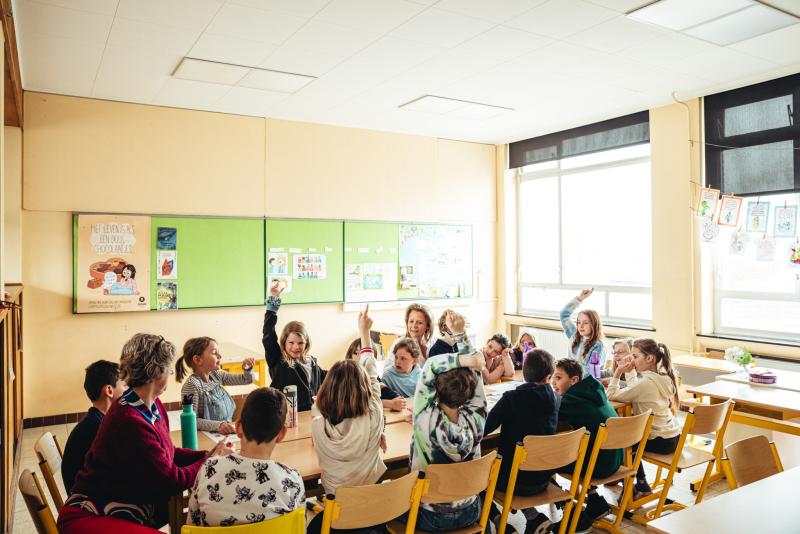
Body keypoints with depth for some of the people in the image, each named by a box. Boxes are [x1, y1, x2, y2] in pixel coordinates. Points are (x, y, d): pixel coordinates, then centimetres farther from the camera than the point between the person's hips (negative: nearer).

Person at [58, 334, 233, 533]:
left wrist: (207, 455, 0)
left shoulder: (154, 406, 2)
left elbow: (167, 453, 11)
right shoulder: (130, 422, -25)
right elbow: (170, 481, -19)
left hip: (139, 507, 9)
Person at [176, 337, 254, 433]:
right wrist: (218, 425, -27)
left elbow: (246, 379, 15)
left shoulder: (216, 375, 7)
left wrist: (247, 369, -6)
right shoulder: (192, 385, -14)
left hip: (227, 433, 7)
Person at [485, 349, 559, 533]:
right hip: (543, 479, 5)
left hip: (515, 480, -5)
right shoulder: (555, 399, -3)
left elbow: (483, 429, -17)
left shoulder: (511, 397, -17)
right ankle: (534, 518, 18)